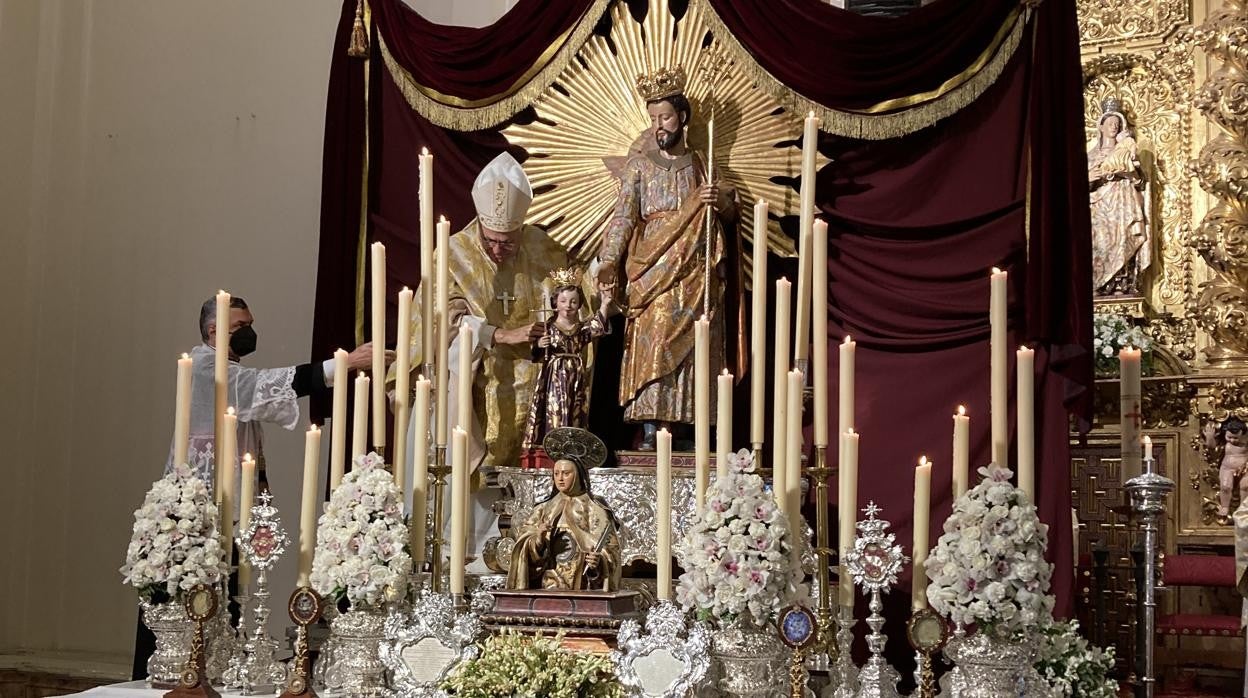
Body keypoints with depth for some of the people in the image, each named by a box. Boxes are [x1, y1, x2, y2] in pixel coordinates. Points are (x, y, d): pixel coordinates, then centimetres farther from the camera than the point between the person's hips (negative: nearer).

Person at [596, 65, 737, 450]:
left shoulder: (702, 167, 14)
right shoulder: (639, 165, 8)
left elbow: (731, 213, 14)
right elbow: (623, 216, -2)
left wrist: (720, 199, -10)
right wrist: (608, 263, -14)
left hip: (695, 274, 2)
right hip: (652, 272, -2)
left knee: (692, 350, -2)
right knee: (650, 348, -11)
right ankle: (650, 432, -11)